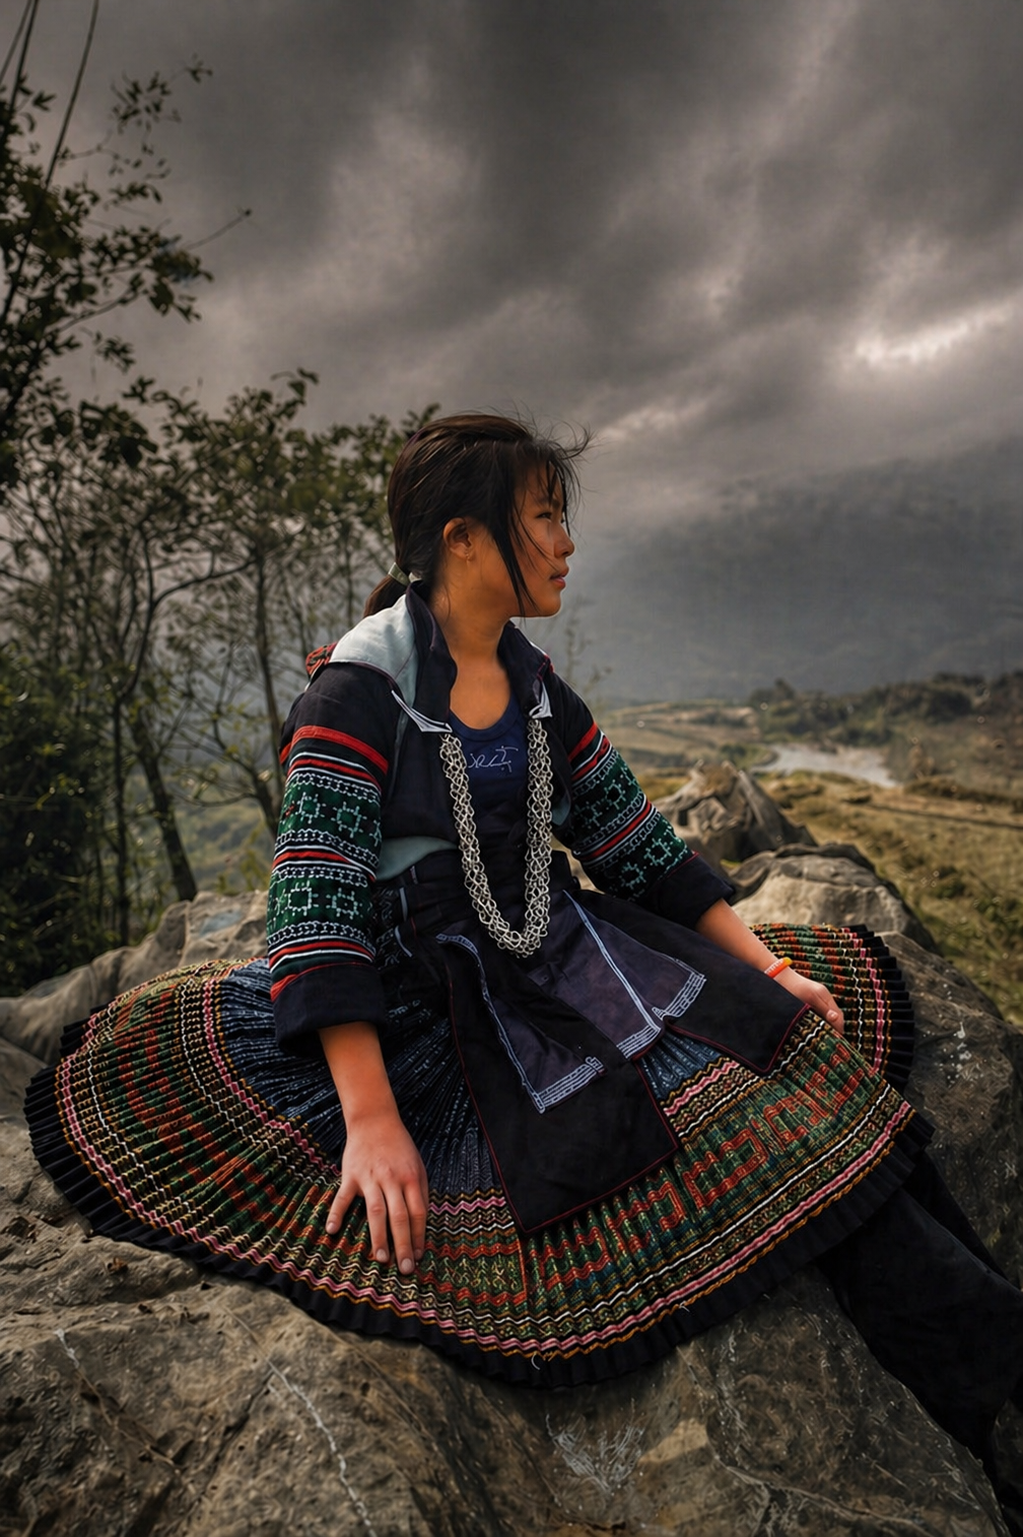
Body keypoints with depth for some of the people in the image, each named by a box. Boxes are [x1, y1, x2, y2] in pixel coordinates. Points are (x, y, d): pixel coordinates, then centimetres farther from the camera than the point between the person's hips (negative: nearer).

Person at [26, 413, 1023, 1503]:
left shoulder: (537, 689, 9)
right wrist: (371, 1119, -26)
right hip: (421, 990, -5)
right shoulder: (358, 690, -11)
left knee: (793, 1057, -11)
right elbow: (317, 904, -18)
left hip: (557, 945, 6)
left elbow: (641, 848, 10)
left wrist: (770, 971, 5)